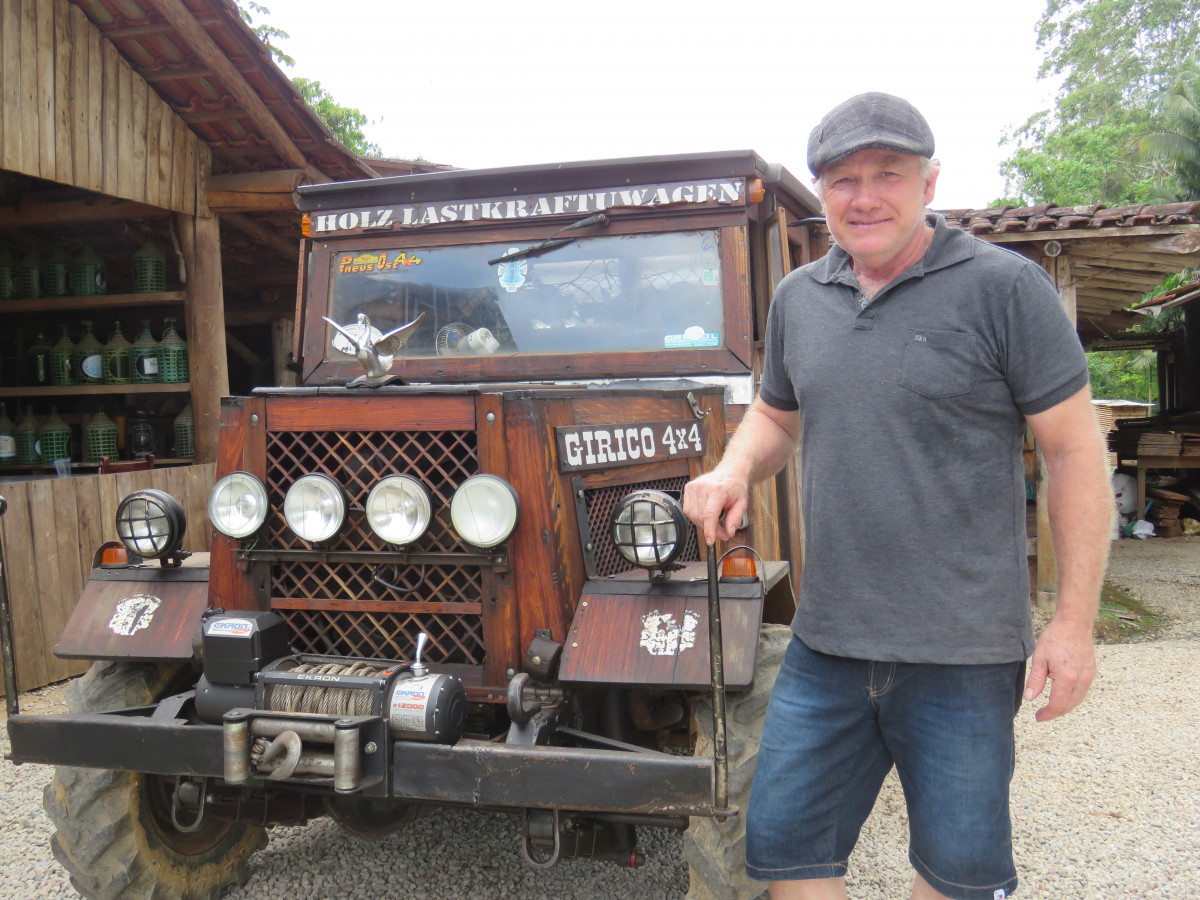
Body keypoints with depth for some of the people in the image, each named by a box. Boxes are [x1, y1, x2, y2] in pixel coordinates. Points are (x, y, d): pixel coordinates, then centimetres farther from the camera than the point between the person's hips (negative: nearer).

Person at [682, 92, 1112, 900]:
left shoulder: (1005, 287, -7)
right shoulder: (797, 298, 8)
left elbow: (1075, 451, -6)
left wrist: (1074, 622, -9)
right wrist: (734, 472, 0)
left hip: (963, 648, -4)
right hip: (826, 642, 5)